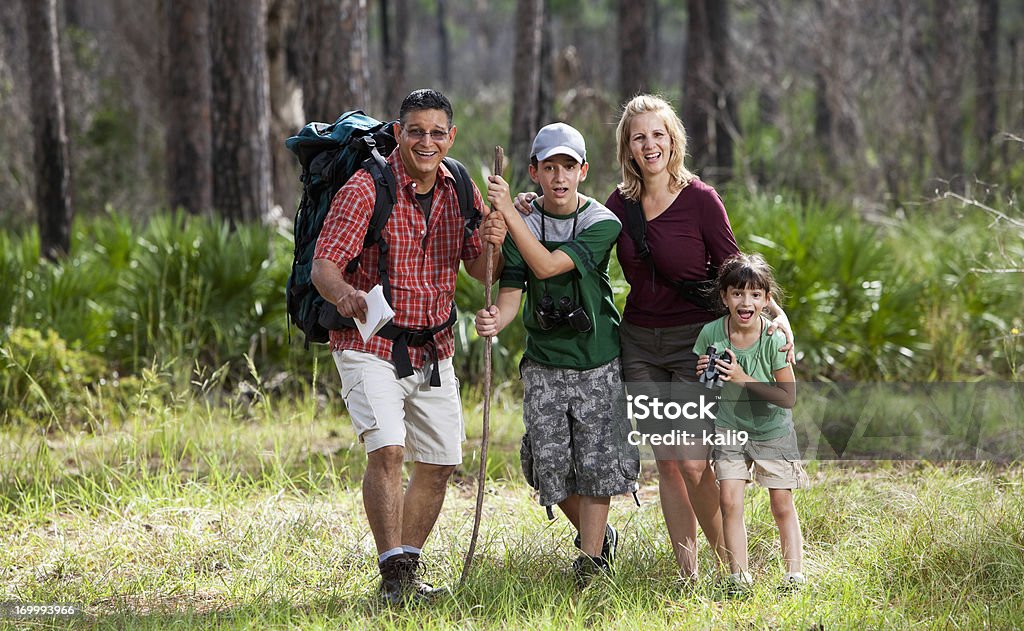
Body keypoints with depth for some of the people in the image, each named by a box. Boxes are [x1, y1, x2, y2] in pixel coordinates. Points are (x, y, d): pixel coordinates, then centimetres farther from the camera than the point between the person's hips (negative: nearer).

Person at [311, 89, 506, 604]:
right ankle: (393, 574, -19)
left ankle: (409, 567, 23)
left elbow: (479, 270, 3)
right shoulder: (365, 190, -15)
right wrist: (344, 295, -45)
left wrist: (490, 244, -21)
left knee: (439, 462, 8)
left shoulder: (459, 190, 2)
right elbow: (323, 265, -22)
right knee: (387, 450, -22)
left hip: (433, 349, 6)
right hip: (370, 345, -6)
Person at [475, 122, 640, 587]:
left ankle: (591, 559, 6)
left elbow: (547, 265, -24)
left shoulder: (602, 223, -11)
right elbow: (512, 291, -7)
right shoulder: (522, 225, -1)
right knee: (551, 464, 3)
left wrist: (508, 212, -31)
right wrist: (495, 320, -30)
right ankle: (598, 536, 28)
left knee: (597, 462, -4)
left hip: (598, 362, -3)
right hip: (544, 365, 3)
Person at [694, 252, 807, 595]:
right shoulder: (711, 333, -13)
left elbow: (788, 397, -20)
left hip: (773, 430, -2)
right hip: (730, 428, 2)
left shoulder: (774, 338, -20)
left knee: (782, 505, 0)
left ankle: (794, 574, 6)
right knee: (730, 501, -8)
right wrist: (700, 375, -23)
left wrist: (743, 378, -29)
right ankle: (738, 576, -3)